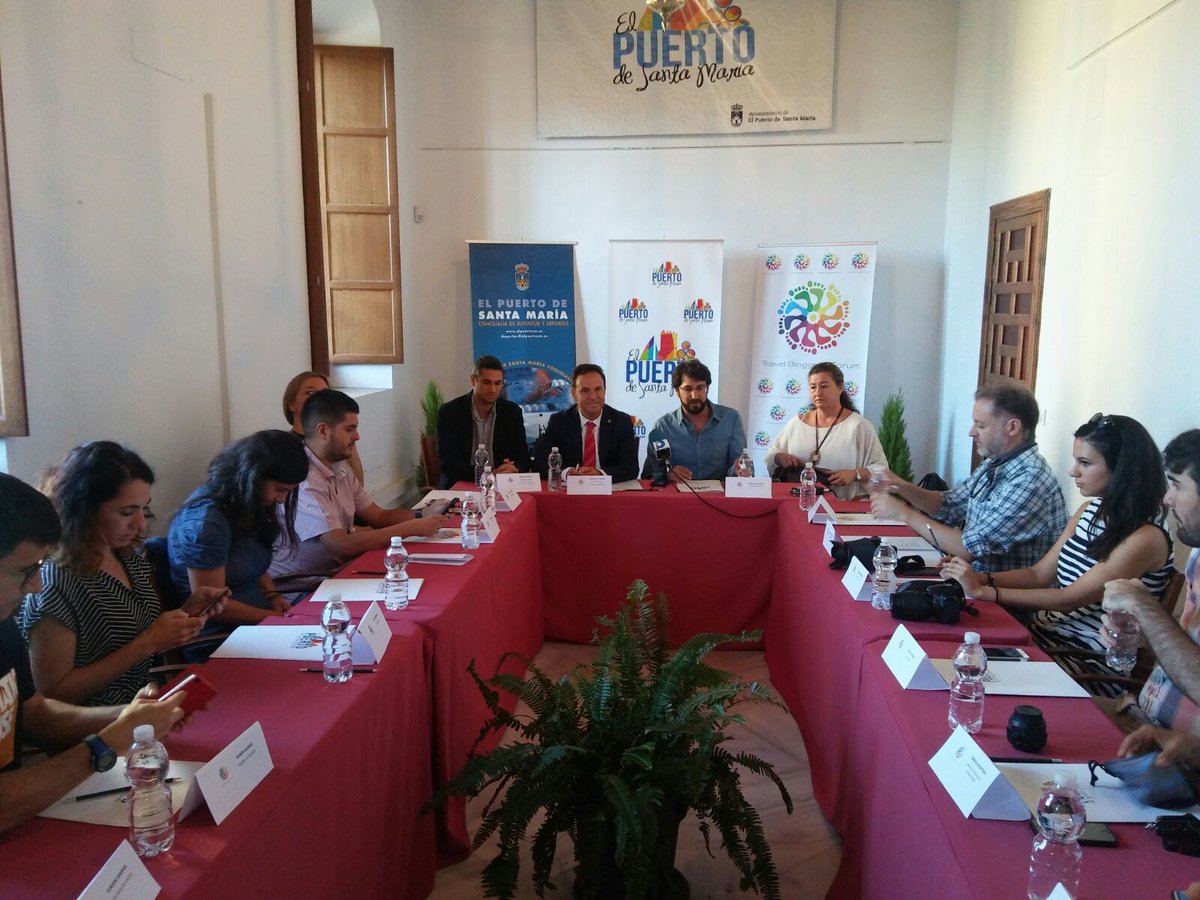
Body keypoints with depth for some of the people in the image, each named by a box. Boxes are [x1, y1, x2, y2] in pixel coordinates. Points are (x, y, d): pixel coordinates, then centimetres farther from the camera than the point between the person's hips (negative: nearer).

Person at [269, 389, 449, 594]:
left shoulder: (339, 467, 9)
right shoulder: (302, 479, -22)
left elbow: (378, 517, 12)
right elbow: (342, 545, -27)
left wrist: (423, 516, -6)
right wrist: (411, 528, -21)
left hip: (336, 572, 9)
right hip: (300, 590, -9)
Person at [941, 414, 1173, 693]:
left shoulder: (1145, 538, -16)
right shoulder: (1090, 511, 9)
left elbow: (1070, 598, -19)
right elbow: (1039, 574, 8)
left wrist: (983, 591, -23)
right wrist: (980, 578, -9)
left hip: (1093, 663, -7)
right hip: (1044, 630, 7)